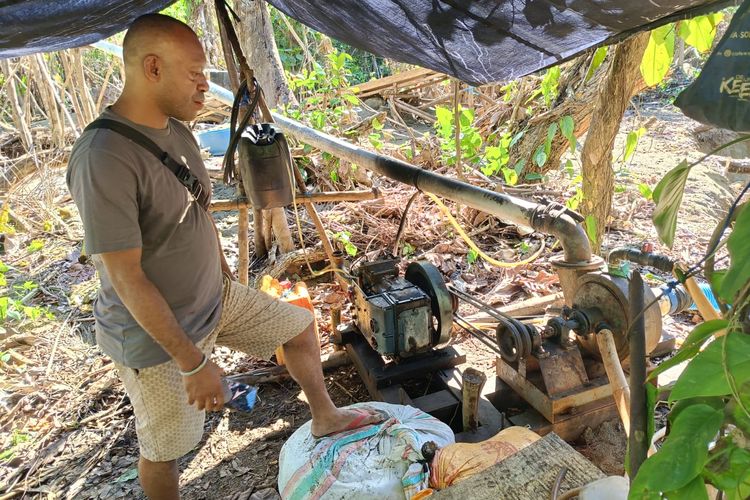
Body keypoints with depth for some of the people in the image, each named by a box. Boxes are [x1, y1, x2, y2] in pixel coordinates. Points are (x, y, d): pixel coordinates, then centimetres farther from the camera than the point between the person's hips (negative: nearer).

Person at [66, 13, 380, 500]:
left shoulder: (178, 133, -1)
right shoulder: (104, 159, -29)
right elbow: (126, 278, -27)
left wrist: (230, 281, 18)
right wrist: (193, 362, -23)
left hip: (217, 299, 8)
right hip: (156, 332, -8)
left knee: (300, 326, 16)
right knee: (165, 448, 12)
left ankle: (325, 418, 38)